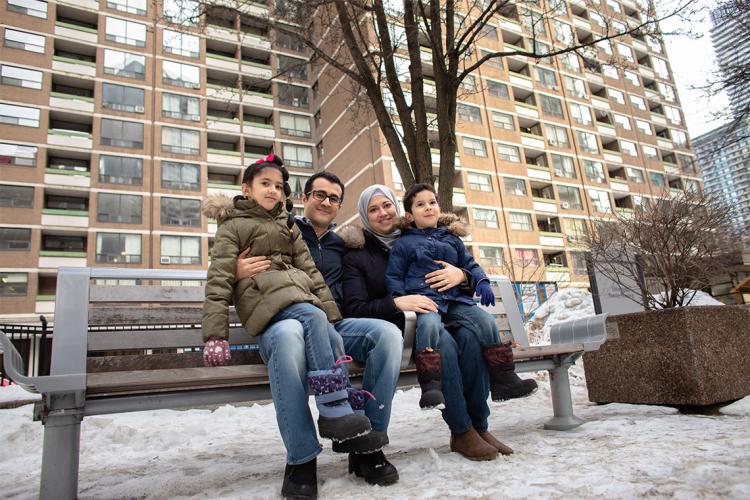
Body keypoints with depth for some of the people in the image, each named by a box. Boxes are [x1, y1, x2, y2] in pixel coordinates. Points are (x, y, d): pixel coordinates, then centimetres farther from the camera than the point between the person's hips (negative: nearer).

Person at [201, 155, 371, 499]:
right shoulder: (233, 226, 10)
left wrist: (332, 314, 5)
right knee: (311, 318, -32)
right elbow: (219, 281, 0)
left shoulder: (288, 226, 25)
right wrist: (215, 334, -12)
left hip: (298, 297, 4)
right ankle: (336, 407, -30)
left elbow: (309, 270, 17)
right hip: (265, 301, -4)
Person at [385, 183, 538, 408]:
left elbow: (470, 264, 28)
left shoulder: (452, 238, 24)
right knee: (429, 324, -37)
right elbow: (393, 277, 10)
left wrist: (482, 282, 8)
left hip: (456, 299, 4)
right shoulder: (403, 244, 12)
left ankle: (504, 380, -10)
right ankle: (431, 387, -37)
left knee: (486, 320, -18)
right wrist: (400, 299, -8)